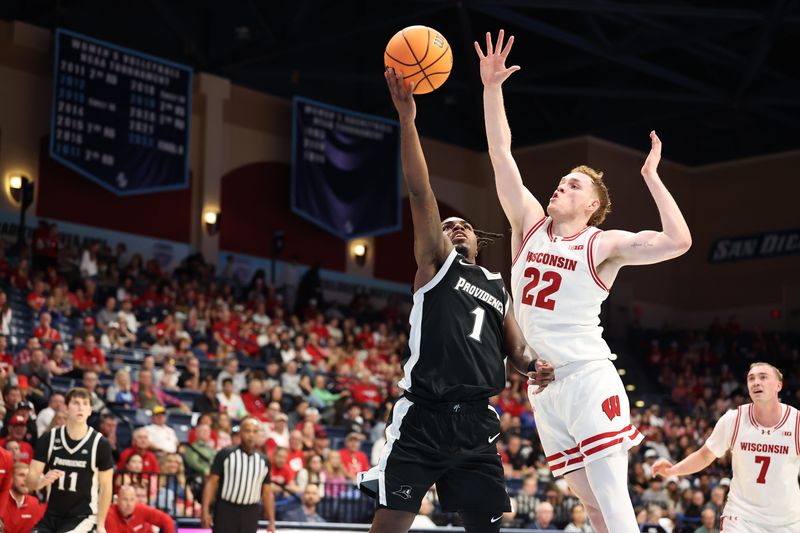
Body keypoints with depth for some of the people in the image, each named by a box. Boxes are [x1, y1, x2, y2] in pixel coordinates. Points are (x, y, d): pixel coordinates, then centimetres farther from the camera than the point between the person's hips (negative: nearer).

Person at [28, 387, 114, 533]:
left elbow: (106, 486, -2)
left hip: (83, 516, -4)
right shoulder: (48, 439, -4)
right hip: (51, 515, 4)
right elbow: (31, 481, -4)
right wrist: (43, 481, -28)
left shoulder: (100, 444, -9)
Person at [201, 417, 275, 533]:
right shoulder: (225, 454, -4)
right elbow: (211, 482, -4)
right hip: (225, 510, -3)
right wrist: (205, 511, -13)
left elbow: (267, 492, 12)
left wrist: (271, 521, 7)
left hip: (250, 513, 3)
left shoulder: (264, 461, 7)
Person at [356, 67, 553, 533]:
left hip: (476, 423, 5)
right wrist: (407, 117, -16)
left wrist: (533, 366, -6)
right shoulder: (435, 264, 8)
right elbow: (421, 192, -5)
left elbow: (517, 347, 20)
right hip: (423, 418, -4)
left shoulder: (499, 287, 22)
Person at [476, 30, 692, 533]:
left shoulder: (605, 244, -3)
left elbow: (679, 241, -17)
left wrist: (651, 175, -12)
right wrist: (491, 87, -2)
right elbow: (501, 153, 6)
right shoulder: (530, 223, 11)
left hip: (588, 377, -5)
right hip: (542, 383, 5)